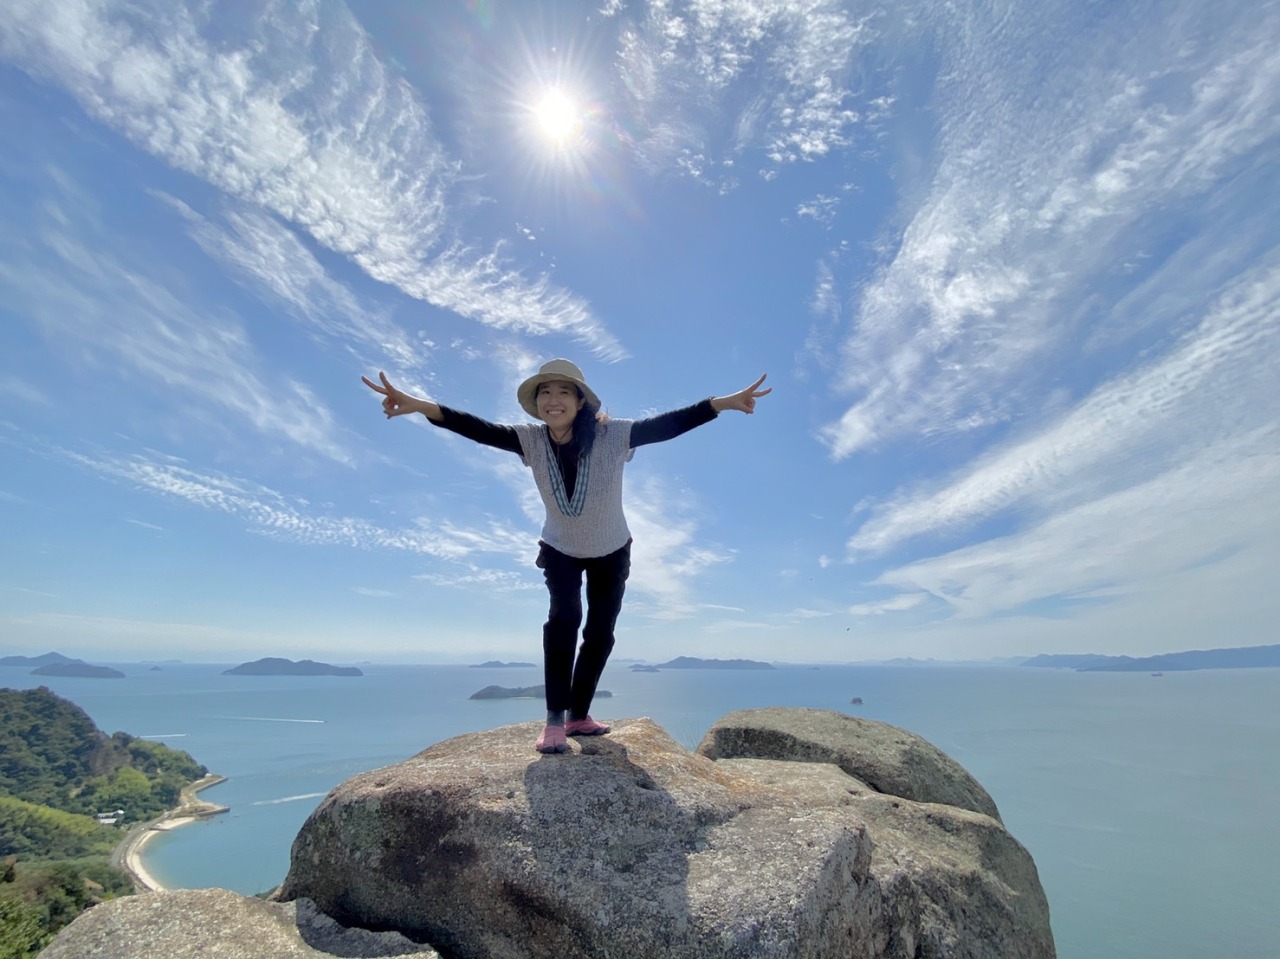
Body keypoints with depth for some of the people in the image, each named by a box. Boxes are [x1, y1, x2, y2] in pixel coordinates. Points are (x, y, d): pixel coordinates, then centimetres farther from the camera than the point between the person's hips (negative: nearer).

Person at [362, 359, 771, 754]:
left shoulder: (612, 436, -30)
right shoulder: (532, 440, -23)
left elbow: (668, 424, -36)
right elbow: (480, 430, -34)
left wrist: (723, 403, -47)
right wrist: (422, 406, -49)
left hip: (611, 552, 0)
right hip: (560, 550, 0)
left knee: (600, 635, 6)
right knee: (563, 617, -21)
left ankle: (578, 715, 25)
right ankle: (555, 719, -6)